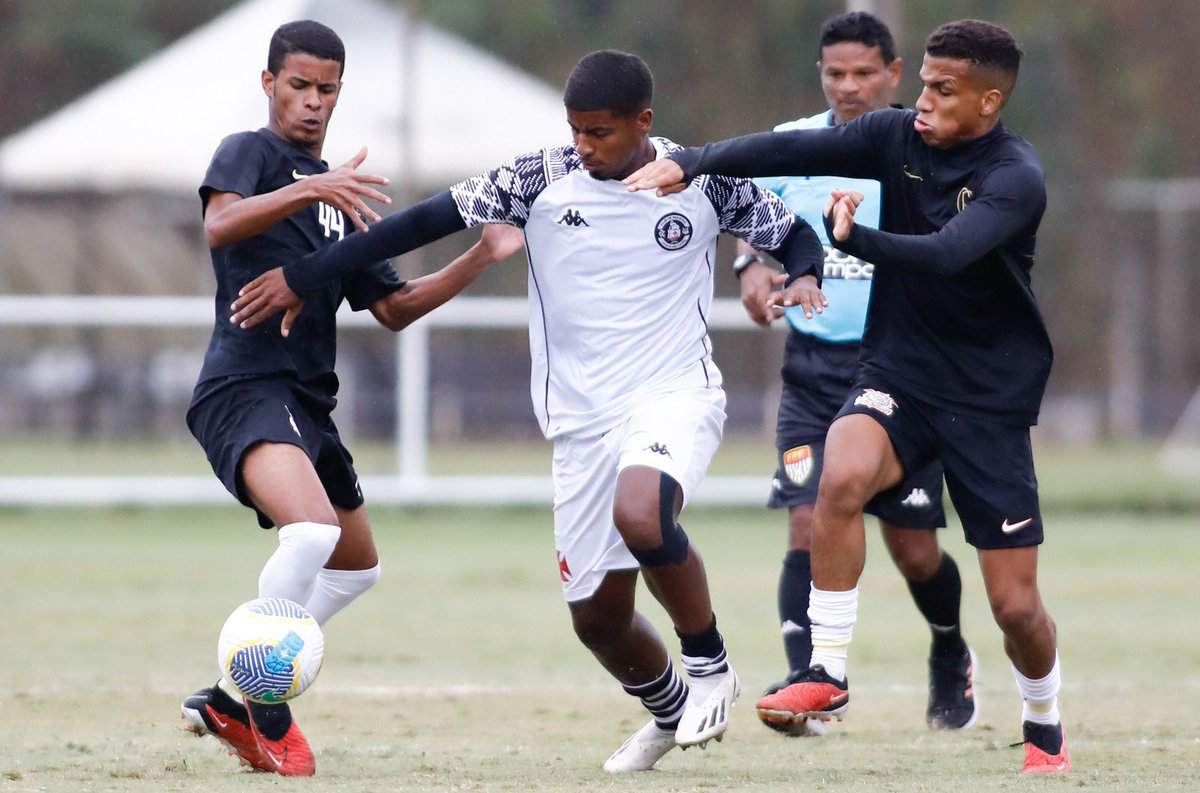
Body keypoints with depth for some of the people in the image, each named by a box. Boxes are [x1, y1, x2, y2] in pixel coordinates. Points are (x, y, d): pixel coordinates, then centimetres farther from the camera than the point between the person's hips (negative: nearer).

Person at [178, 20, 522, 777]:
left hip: (306, 402, 10)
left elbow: (393, 307, 23)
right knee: (313, 530, -32)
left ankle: (232, 698, 24)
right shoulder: (249, 152, -3)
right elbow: (221, 225, -26)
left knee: (357, 565, 20)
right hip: (245, 391, -10)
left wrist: (481, 258, 13)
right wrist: (308, 189, -40)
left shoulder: (342, 199, 21)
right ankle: (266, 706, -16)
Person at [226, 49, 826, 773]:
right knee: (598, 616, 6)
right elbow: (428, 219, -2)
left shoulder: (705, 182, -4)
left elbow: (792, 233, 11)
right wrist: (303, 278, -4)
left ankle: (709, 664, -10)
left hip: (677, 394, -3)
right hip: (583, 418, 3)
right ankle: (670, 713, 38)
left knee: (639, 513, -35)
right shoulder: (543, 181, -3)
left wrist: (804, 276, -14)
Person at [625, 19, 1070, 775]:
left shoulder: (1015, 179, -18)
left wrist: (855, 238, -51)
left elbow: (946, 253, -36)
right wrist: (689, 162, -28)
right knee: (842, 477, -31)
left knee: (1016, 604, -1)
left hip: (989, 399, -3)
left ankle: (1045, 728, 29)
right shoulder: (899, 137, -4)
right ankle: (827, 674, -19)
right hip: (899, 372, 3)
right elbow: (793, 151, -16)